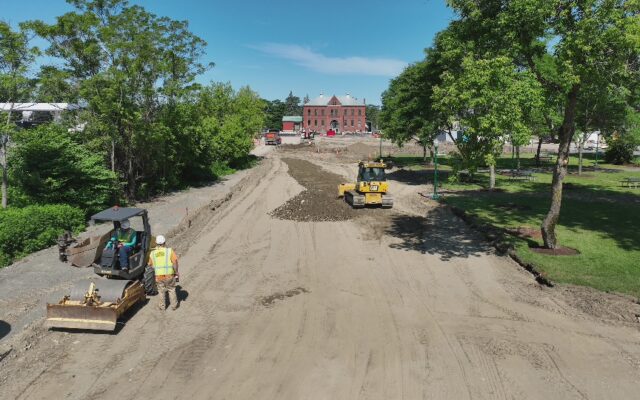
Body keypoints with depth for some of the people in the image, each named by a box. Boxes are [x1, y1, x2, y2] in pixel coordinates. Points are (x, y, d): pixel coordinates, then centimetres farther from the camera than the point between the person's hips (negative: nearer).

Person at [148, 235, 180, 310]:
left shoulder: (152, 253, 2)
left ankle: (162, 306, 32)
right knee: (171, 290, 19)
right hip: (169, 275, -1)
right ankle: (174, 305, 27)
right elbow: (175, 262, -16)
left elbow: (150, 264, 13)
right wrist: (176, 272, -5)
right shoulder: (170, 251, -8)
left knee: (161, 291, 22)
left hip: (159, 276, 2)